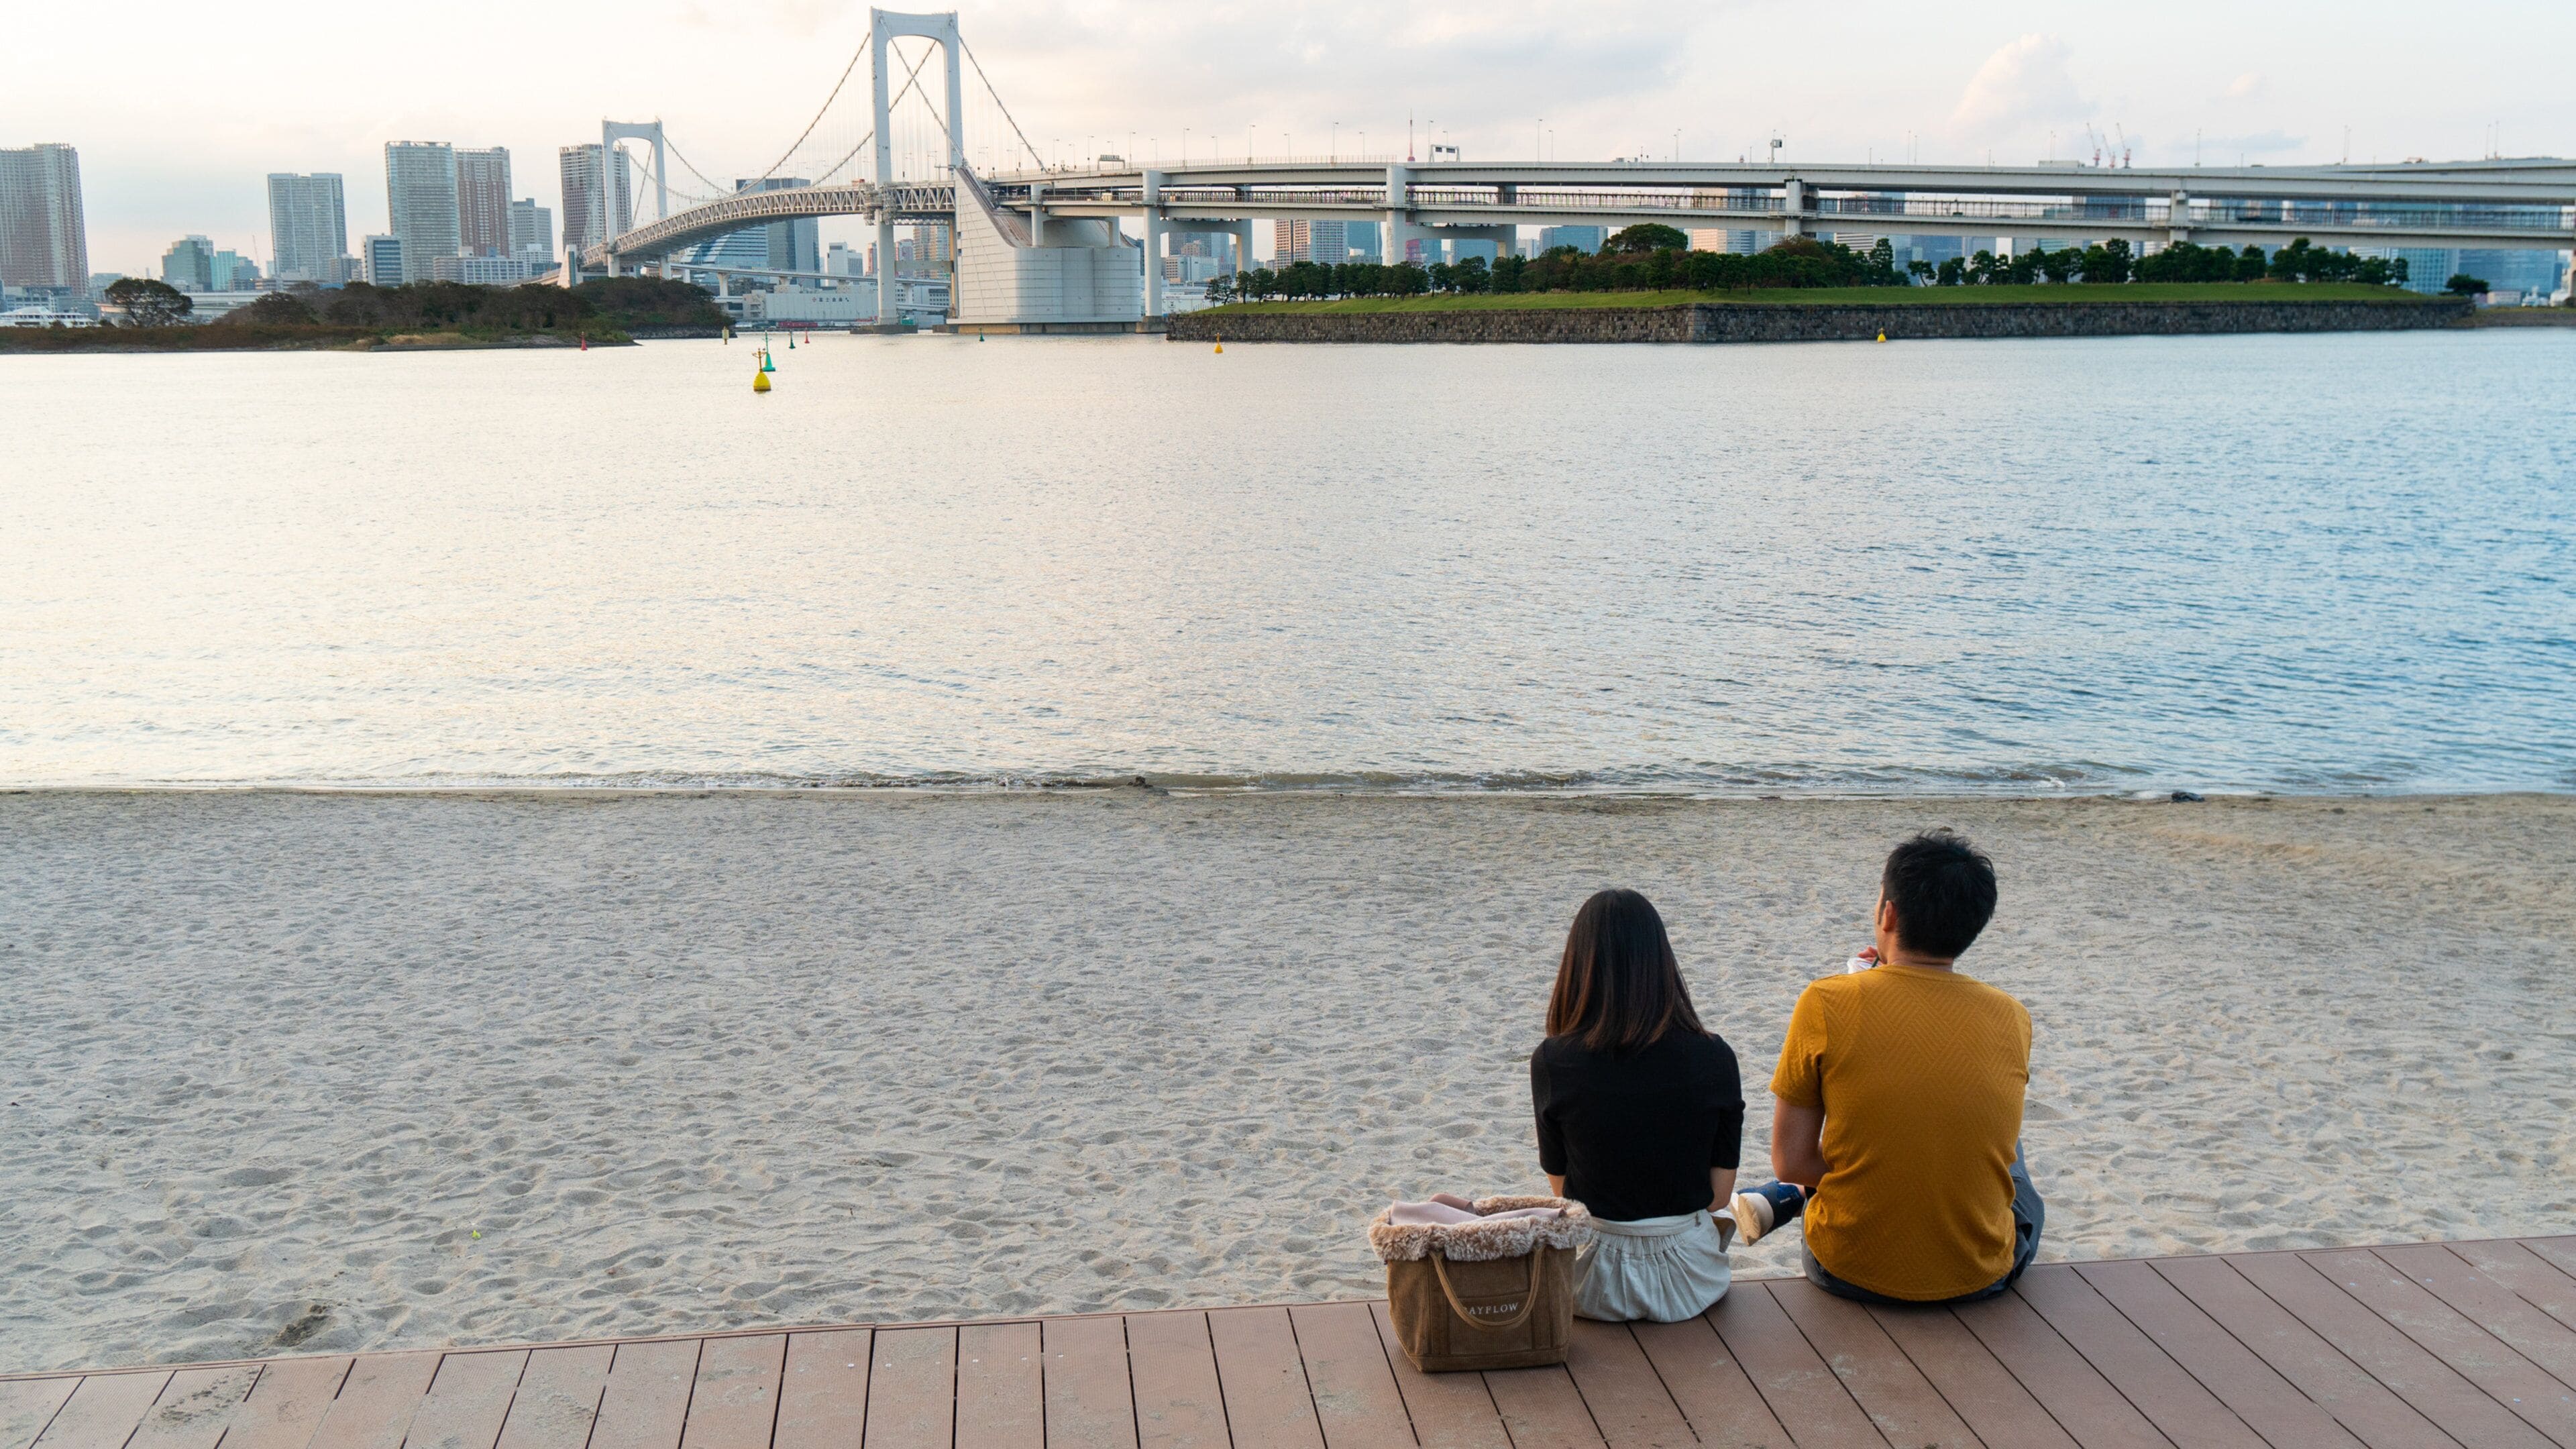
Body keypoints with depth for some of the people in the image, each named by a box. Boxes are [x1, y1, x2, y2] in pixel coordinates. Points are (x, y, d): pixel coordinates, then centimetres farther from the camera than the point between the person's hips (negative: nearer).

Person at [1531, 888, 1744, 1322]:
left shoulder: (1552, 1063, -14)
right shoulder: (1714, 1058, -11)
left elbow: (1560, 1186, -2)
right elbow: (1719, 1194, -4)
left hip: (1594, 1282, 0)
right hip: (1688, 1278, 1)